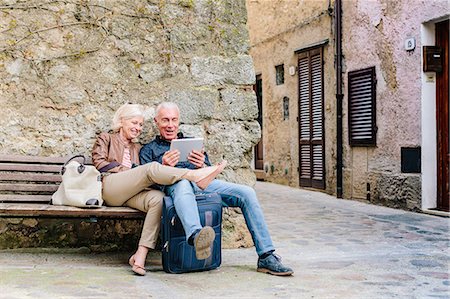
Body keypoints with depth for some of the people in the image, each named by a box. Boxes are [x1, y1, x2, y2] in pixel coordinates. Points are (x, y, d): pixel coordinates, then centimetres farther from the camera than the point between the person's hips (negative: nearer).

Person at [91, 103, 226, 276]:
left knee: (158, 198, -32)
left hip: (130, 193, 4)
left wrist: (165, 166, 1)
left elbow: (144, 176, 21)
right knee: (152, 167, -30)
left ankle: (141, 255, -41)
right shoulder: (106, 139, 24)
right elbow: (99, 163, 6)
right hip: (110, 187, -4)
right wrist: (125, 169, -1)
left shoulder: (138, 148, 35)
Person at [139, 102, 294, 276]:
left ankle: (266, 257, -22)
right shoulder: (149, 150, 24)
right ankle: (195, 235, -70)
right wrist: (164, 168, -15)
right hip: (172, 185, -4)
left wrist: (202, 166, -5)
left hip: (204, 183, 4)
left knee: (247, 193, -19)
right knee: (182, 183, -42)